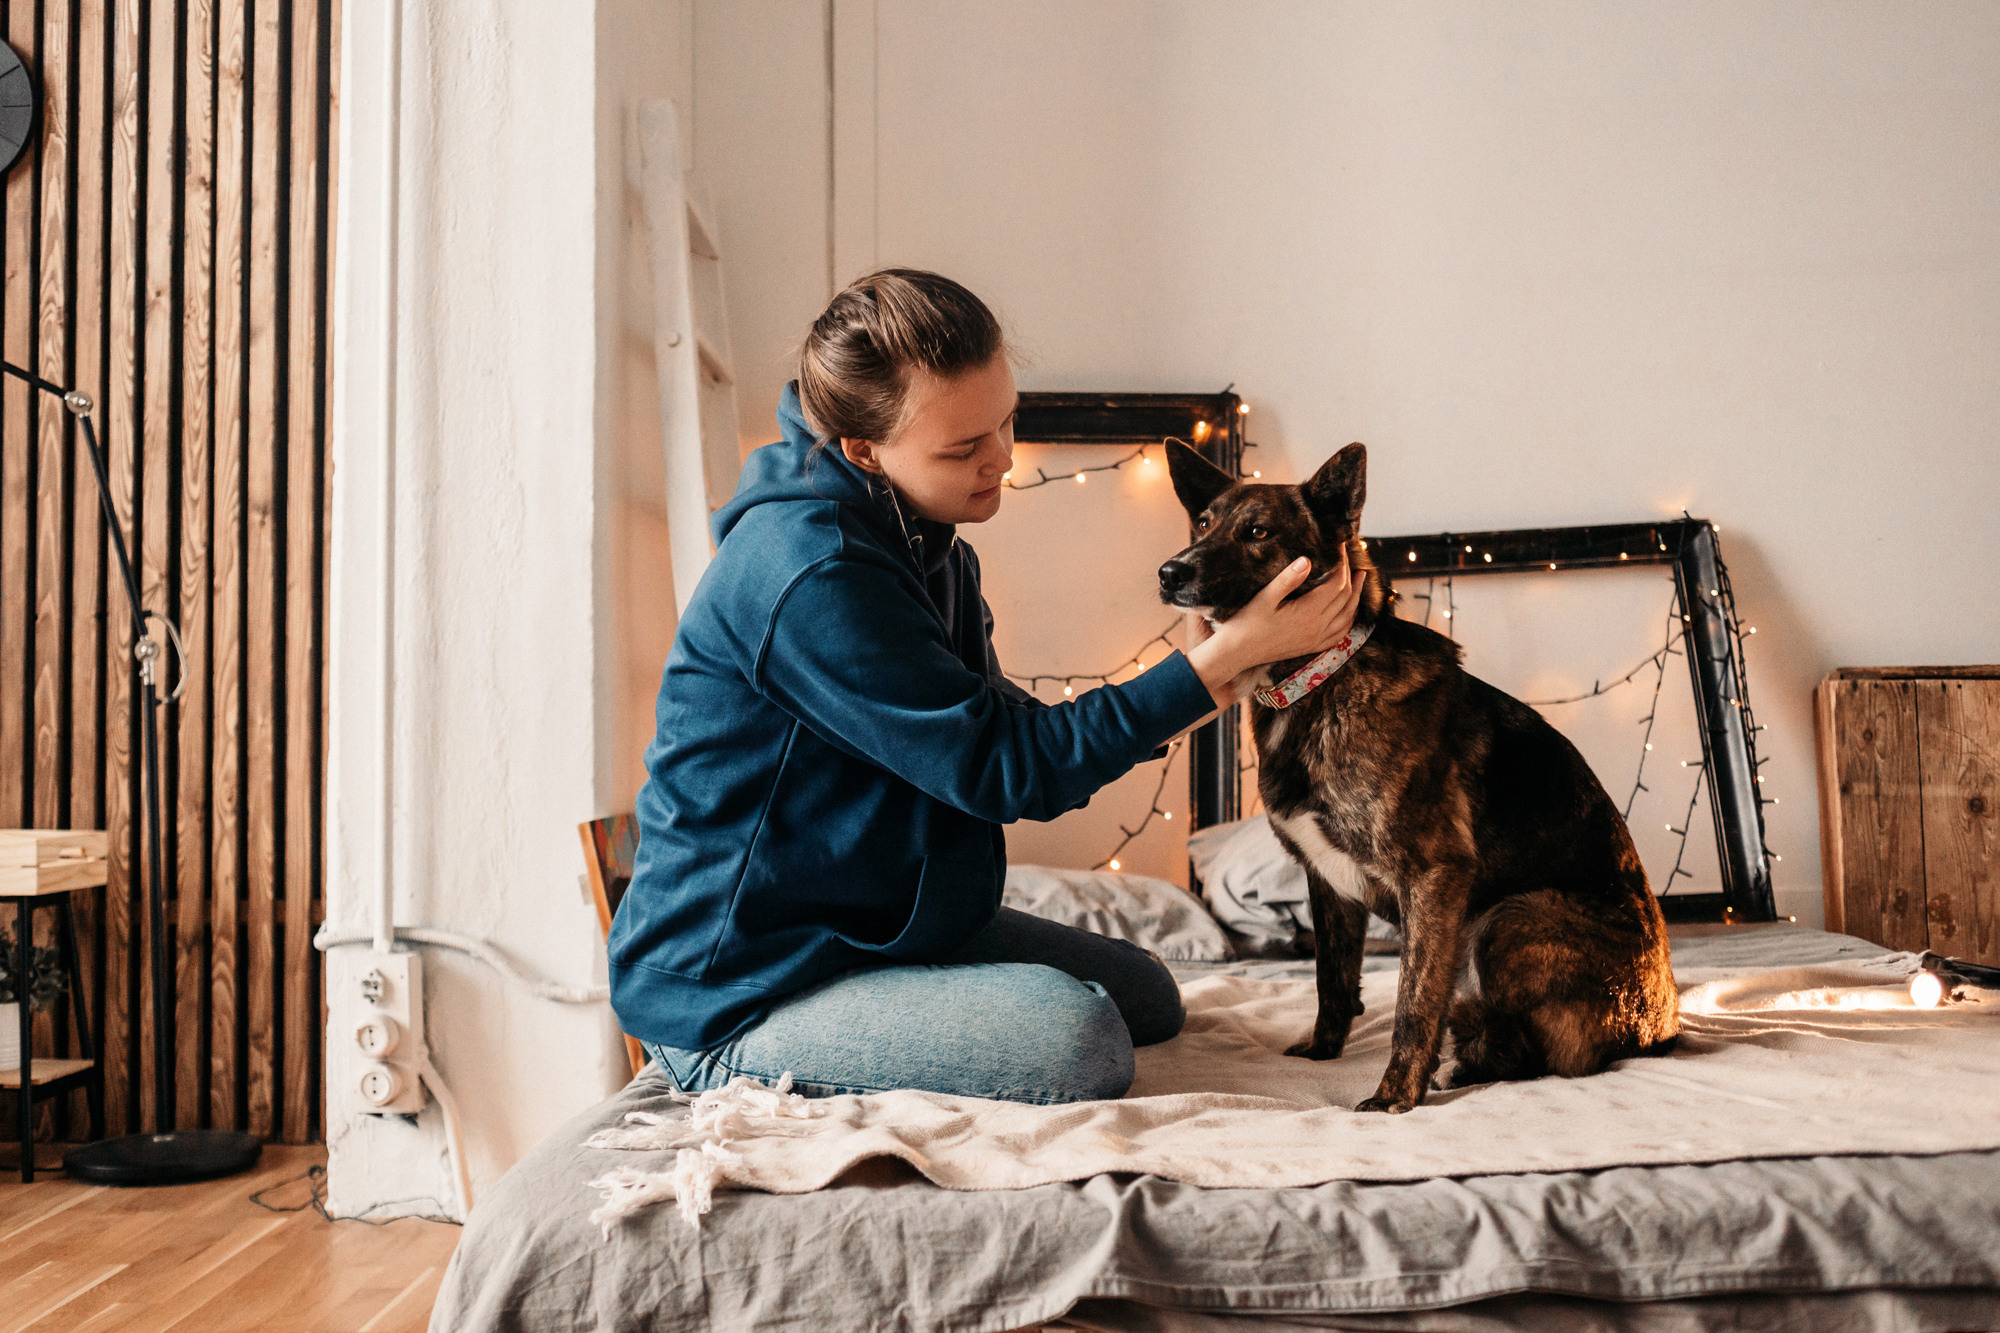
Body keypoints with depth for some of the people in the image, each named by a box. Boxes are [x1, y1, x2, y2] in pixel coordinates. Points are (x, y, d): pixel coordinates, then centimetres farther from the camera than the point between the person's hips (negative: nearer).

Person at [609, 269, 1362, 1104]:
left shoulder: (920, 539, 6)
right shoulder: (810, 573, -27)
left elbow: (1003, 734, 8)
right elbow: (1003, 769, -25)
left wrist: (1211, 684, -4)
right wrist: (1226, 655, -23)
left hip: (879, 922, 10)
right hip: (738, 991, -10)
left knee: (1147, 996, 14)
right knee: (1080, 1038, -25)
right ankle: (759, 1079, -6)